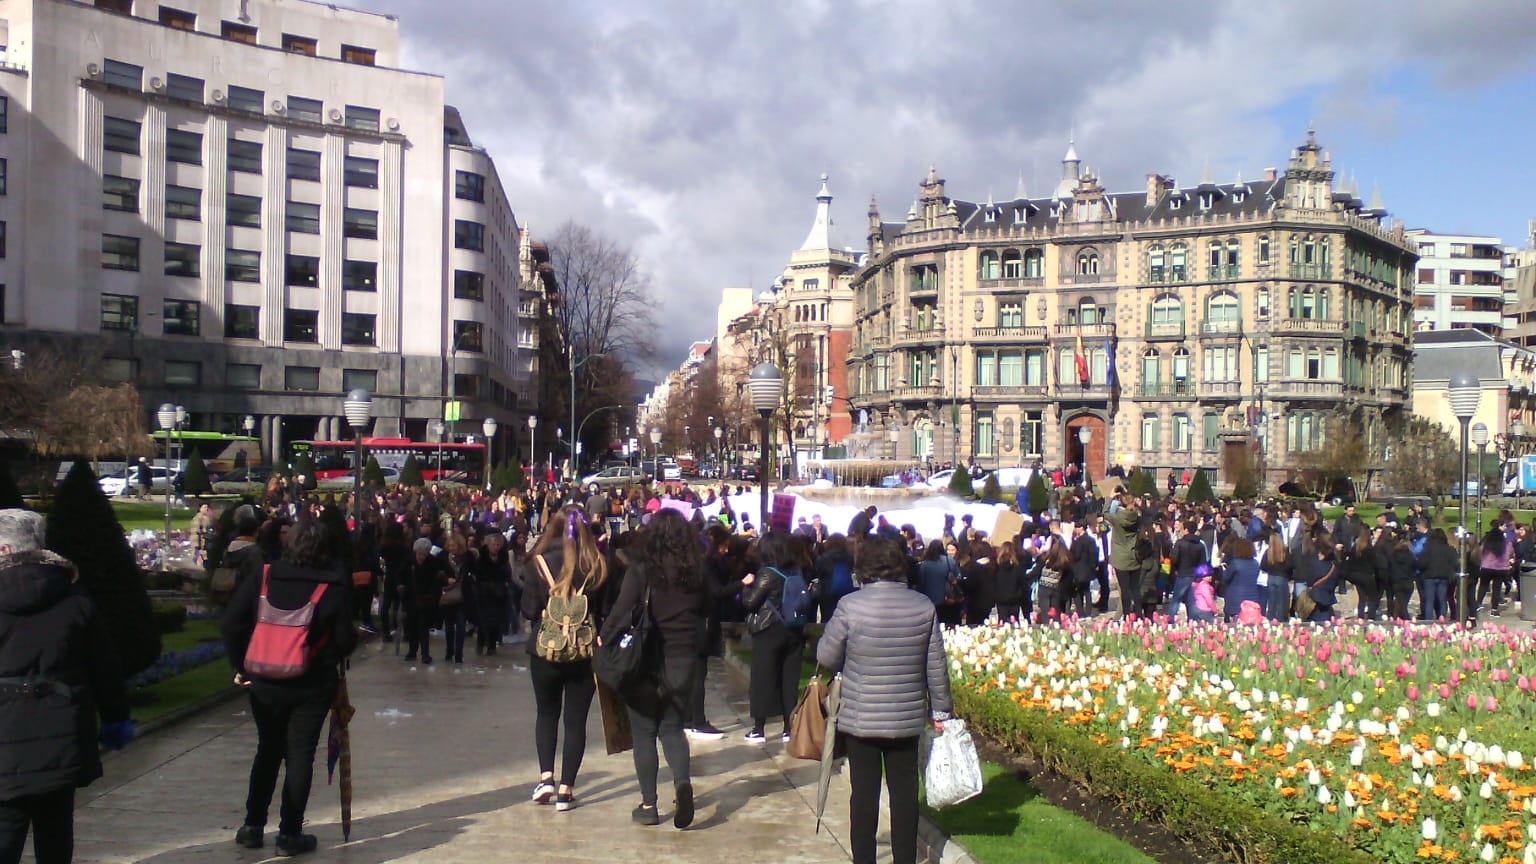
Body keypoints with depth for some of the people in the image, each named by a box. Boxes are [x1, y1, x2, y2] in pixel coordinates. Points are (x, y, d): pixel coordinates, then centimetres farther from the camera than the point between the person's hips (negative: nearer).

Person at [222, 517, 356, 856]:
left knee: (267, 750, 20)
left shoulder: (261, 580, -2)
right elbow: (346, 640, -12)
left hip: (263, 683, 3)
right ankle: (290, 834, 8)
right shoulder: (333, 589, -11)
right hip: (312, 686, -3)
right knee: (300, 755, 5)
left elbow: (231, 624, -4)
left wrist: (242, 666, 4)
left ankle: (253, 826, 24)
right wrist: (331, 657, 9)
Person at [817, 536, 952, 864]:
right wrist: (940, 710, 12)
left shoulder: (851, 606, -13)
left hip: (861, 719, -2)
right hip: (908, 719, 2)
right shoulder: (923, 607, -4)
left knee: (864, 794, 8)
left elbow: (827, 657, -6)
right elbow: (936, 665, 1)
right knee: (905, 794, 11)